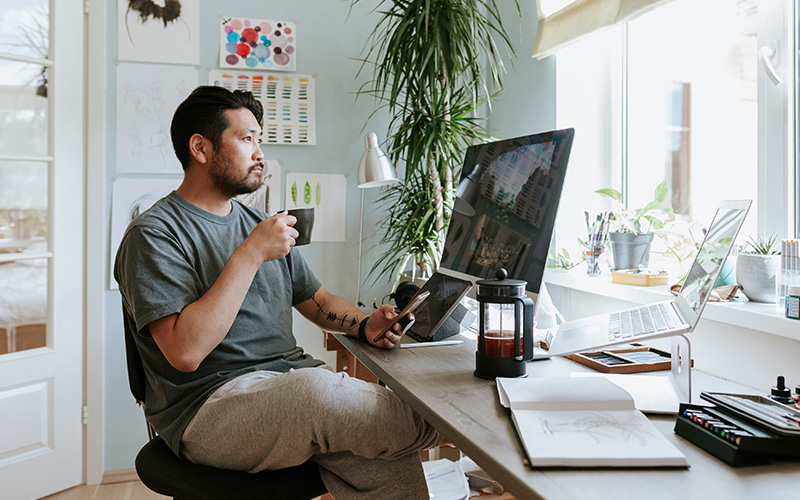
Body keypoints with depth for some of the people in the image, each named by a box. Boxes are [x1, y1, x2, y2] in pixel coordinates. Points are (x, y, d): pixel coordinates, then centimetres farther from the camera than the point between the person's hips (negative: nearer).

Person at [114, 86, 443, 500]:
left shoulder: (260, 223, 18)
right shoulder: (154, 234, -6)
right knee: (314, 390, -33)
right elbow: (185, 352, -20)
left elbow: (317, 302, 23)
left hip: (295, 379, 6)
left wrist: (365, 325, 1)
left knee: (391, 463, -22)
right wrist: (251, 254, -19)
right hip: (210, 405, -6)